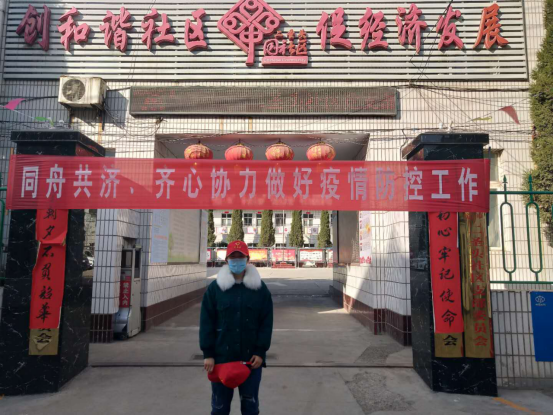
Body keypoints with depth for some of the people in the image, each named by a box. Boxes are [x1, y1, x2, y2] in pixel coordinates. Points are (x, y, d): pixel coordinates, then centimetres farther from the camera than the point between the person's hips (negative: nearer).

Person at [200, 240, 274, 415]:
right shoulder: (215, 288, 0)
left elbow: (267, 322, -1)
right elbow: (206, 322, -2)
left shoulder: (260, 288, 0)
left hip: (251, 357, 0)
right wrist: (207, 353, -7)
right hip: (222, 357, 0)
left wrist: (261, 352, -7)